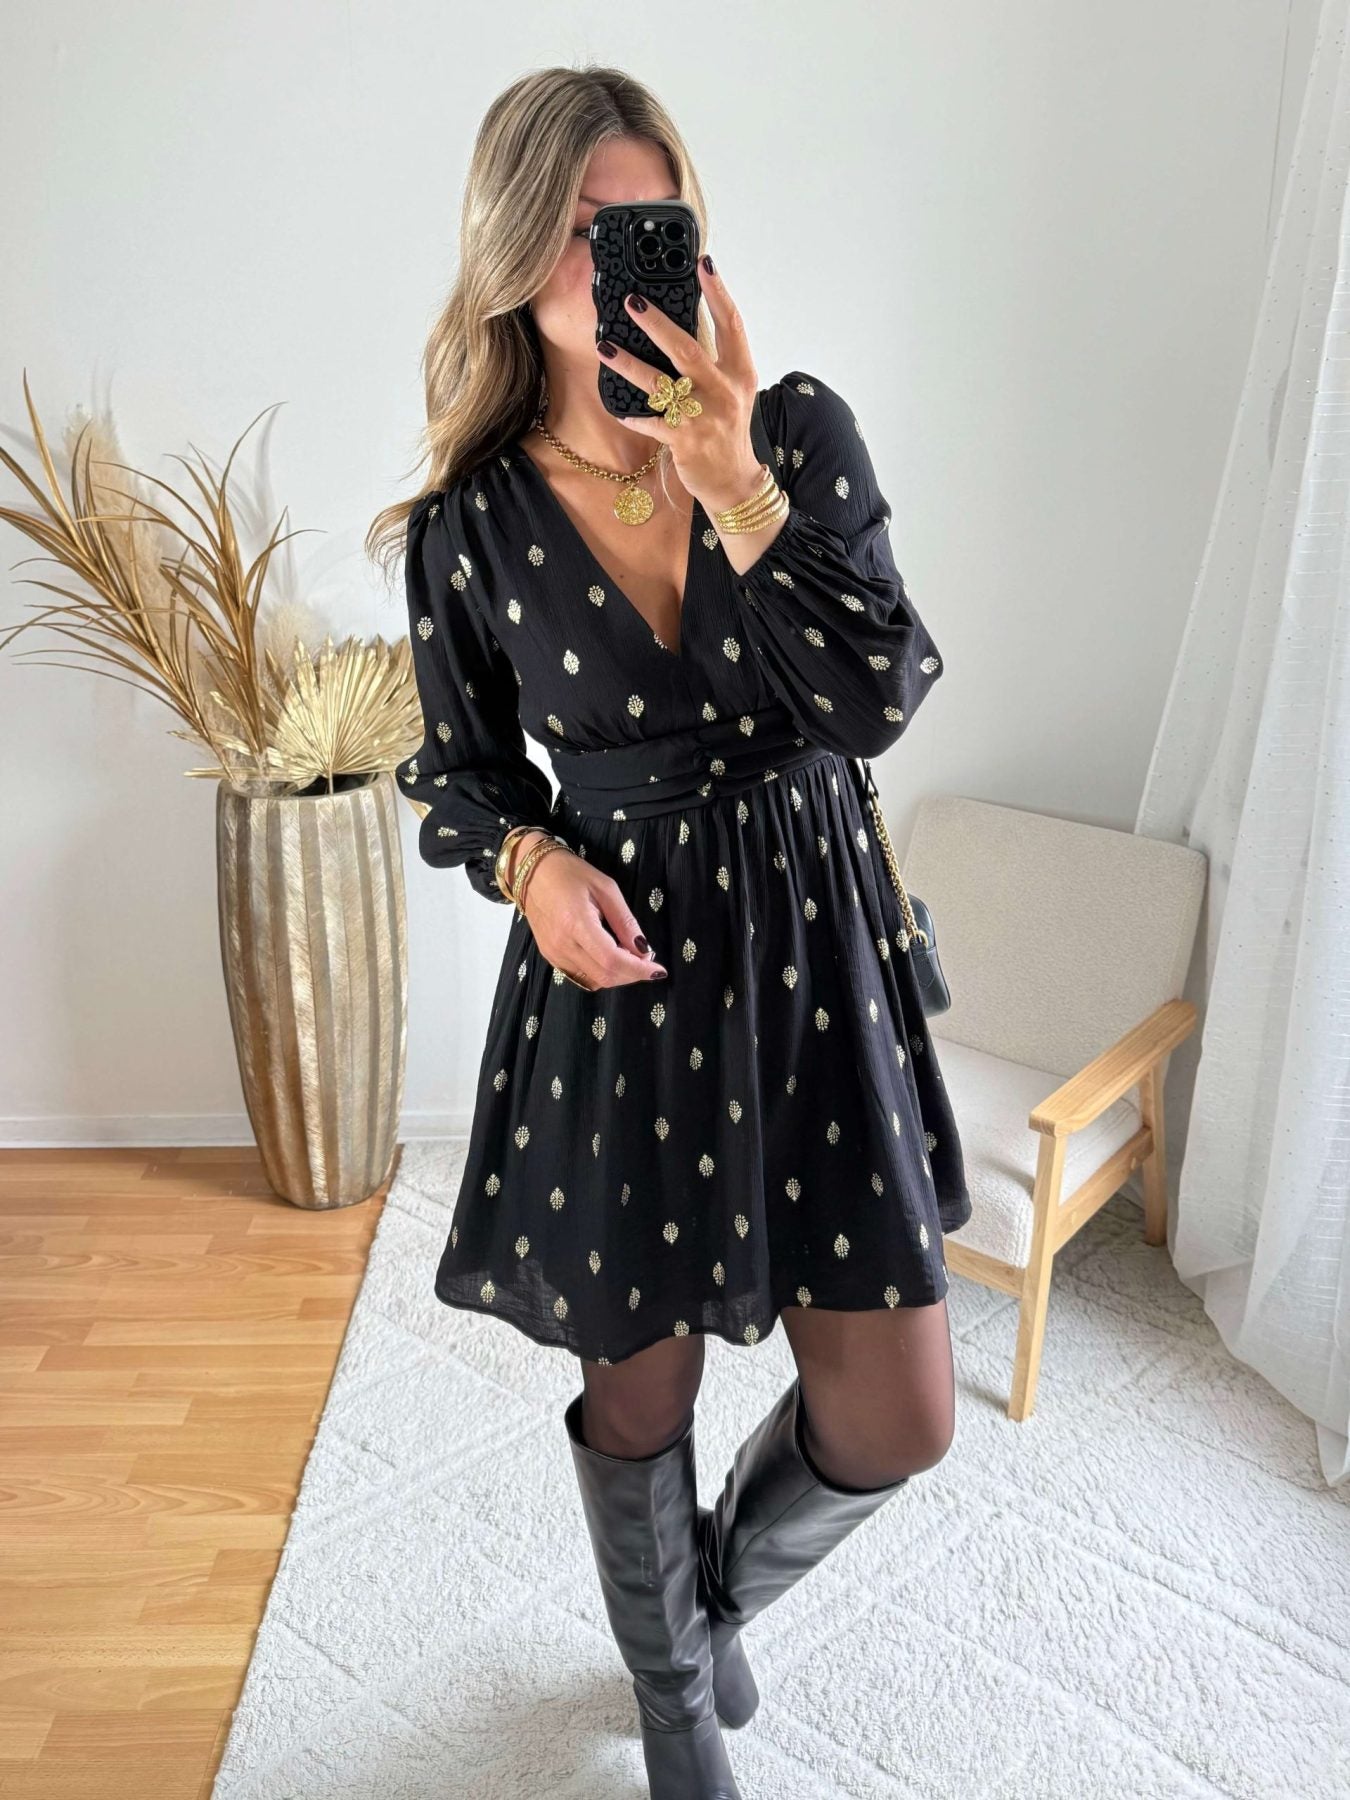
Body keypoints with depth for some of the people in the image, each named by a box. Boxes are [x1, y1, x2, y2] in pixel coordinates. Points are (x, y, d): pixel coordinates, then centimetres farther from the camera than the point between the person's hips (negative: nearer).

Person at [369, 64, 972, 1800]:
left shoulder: (798, 427, -5)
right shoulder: (469, 524, -6)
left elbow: (876, 700, -14)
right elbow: (458, 770, 6)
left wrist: (737, 491, -25)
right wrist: (532, 863, -15)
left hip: (811, 954, 1)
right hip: (614, 972, -1)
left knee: (895, 1422, 5)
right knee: (639, 1396, 15)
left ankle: (727, 1584, 42)